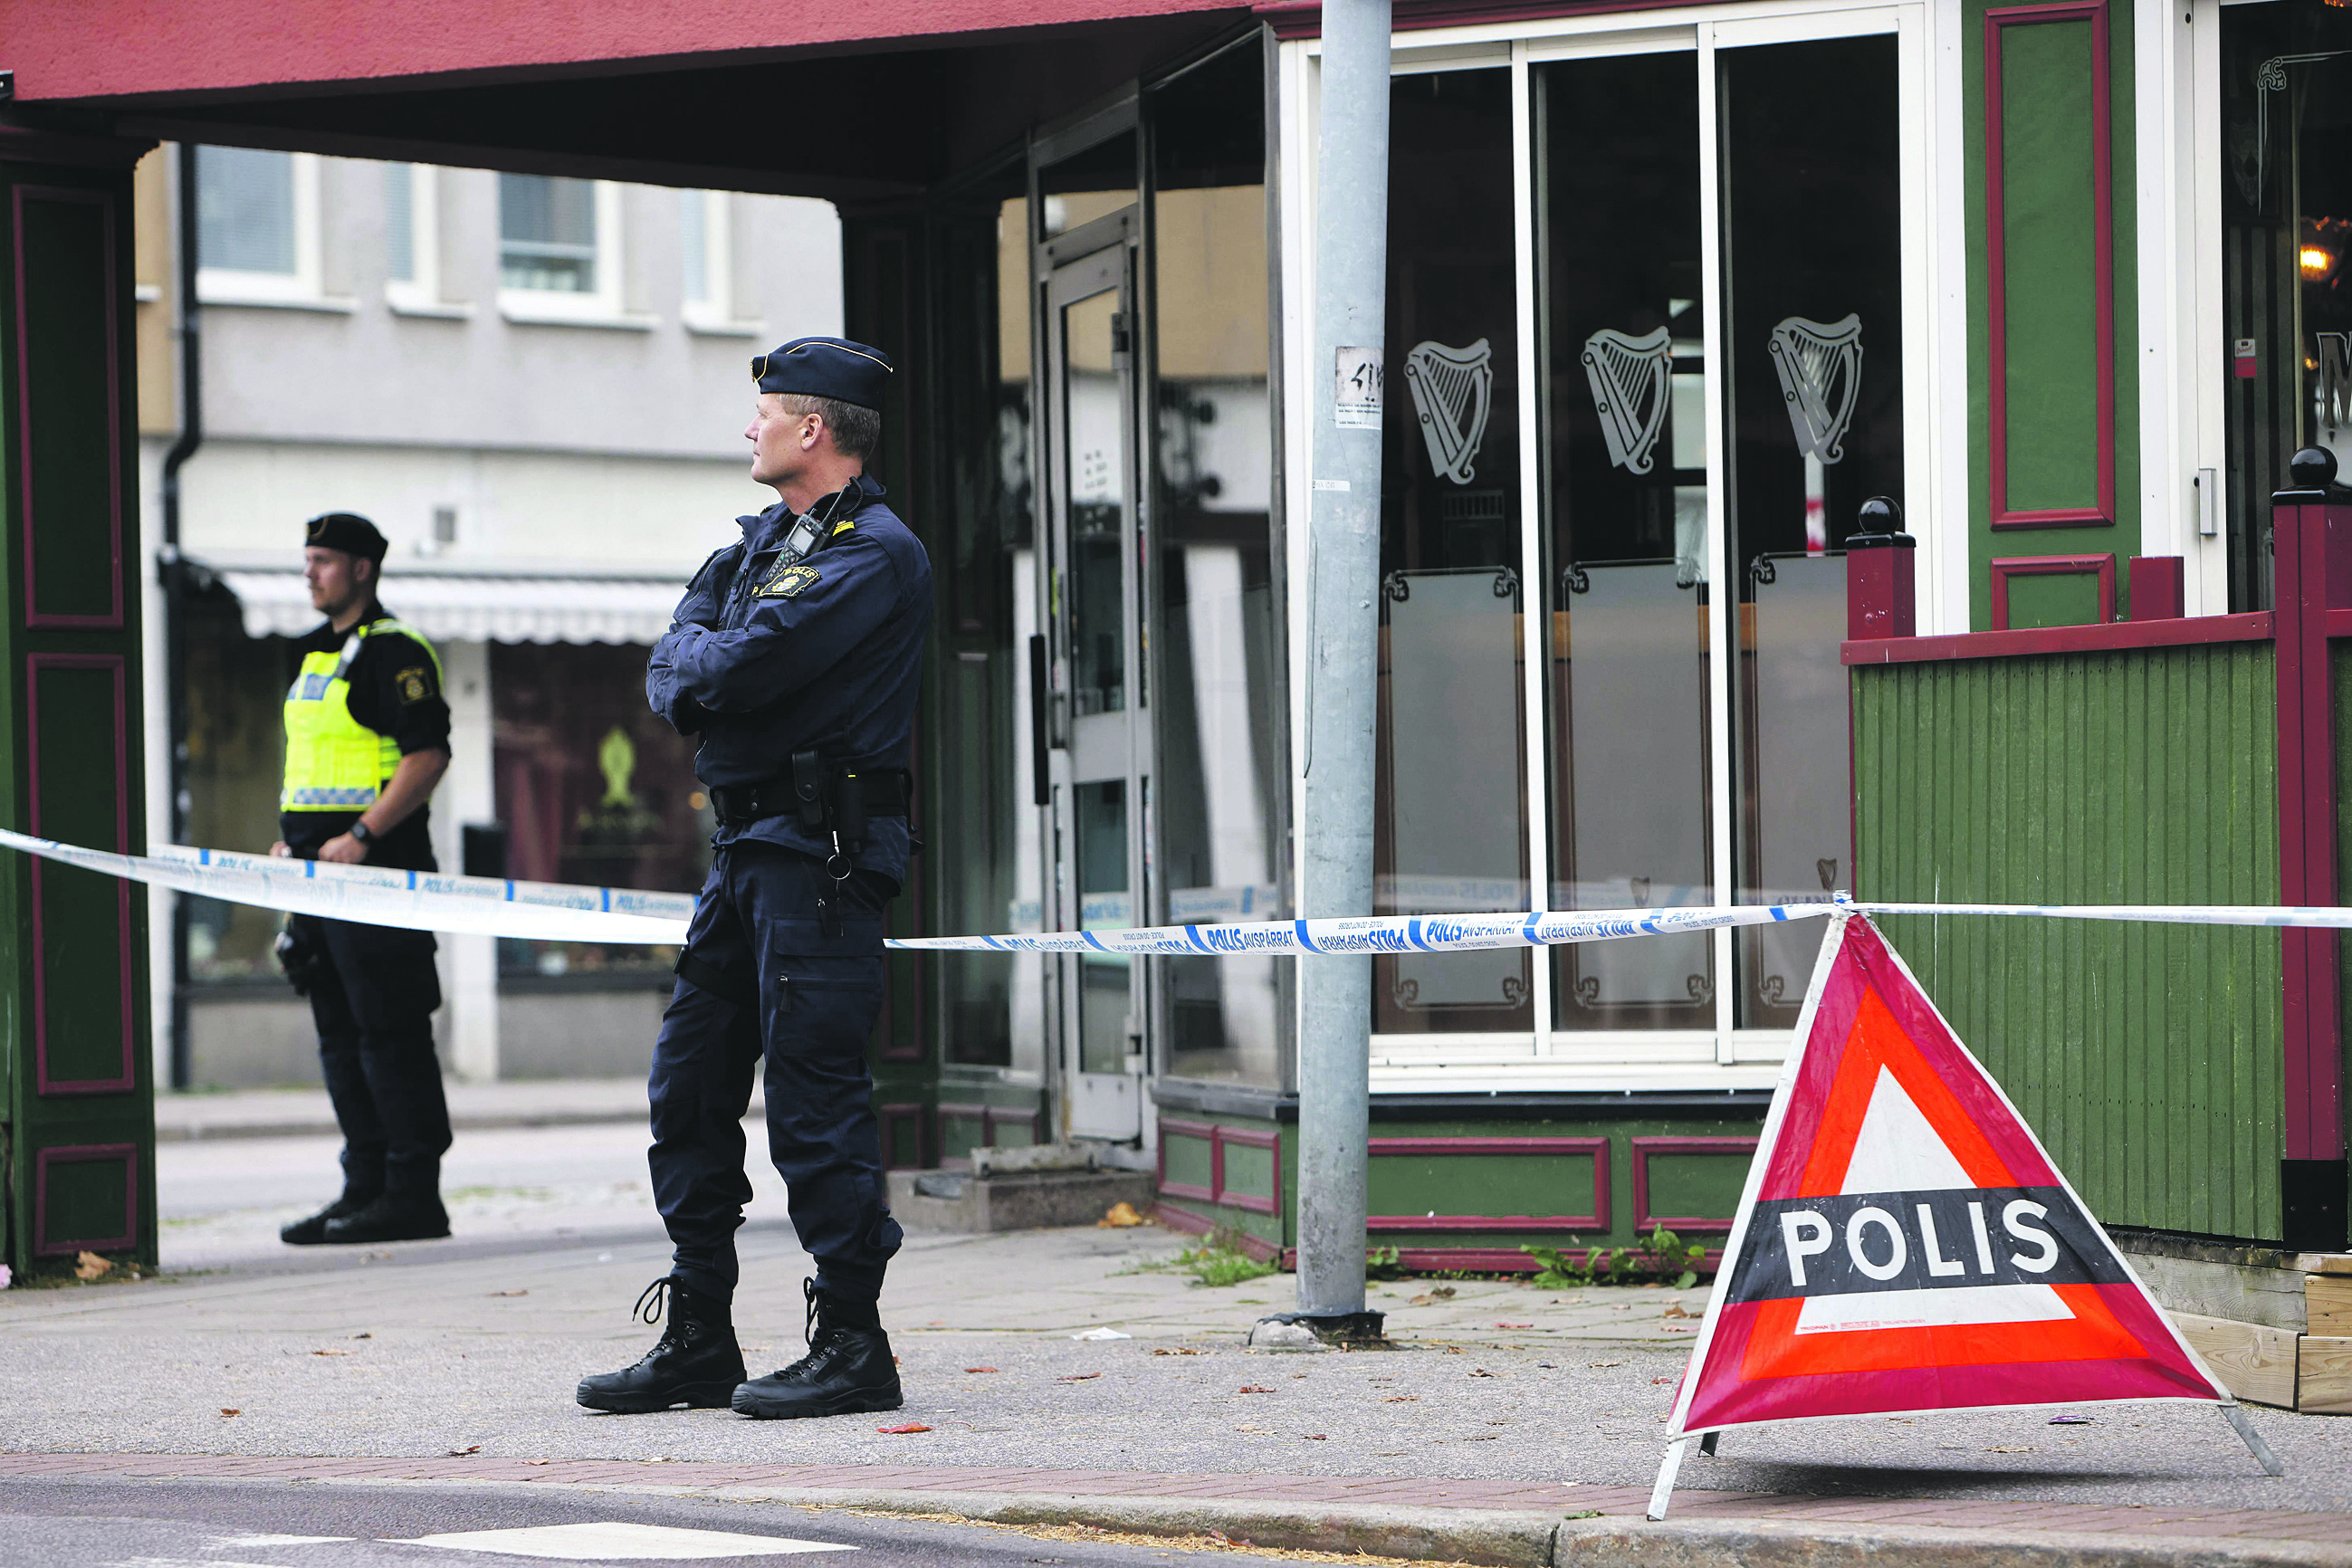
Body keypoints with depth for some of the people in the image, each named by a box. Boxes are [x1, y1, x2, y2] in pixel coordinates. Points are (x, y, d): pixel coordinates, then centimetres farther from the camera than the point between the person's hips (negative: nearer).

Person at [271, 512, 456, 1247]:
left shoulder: (394, 653, -9)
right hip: (318, 870, 10)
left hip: (376, 866, -10)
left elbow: (428, 755, -18)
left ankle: (413, 1194, -6)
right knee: (340, 1035, 10)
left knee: (390, 1034, -9)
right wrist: (289, 837, 14)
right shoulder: (317, 656, 20)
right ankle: (365, 1187, 14)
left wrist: (361, 837, -22)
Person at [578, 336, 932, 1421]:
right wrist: (706, 671, -8)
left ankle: (853, 1345, -4)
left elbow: (744, 665, -20)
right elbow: (668, 676, 13)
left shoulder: (875, 552, -11)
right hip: (744, 839, 10)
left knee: (815, 1091, -9)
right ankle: (697, 1347, 17)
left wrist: (701, 658, 0)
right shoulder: (766, 539, 19)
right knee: (689, 1087, 10)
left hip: (823, 850, -10)